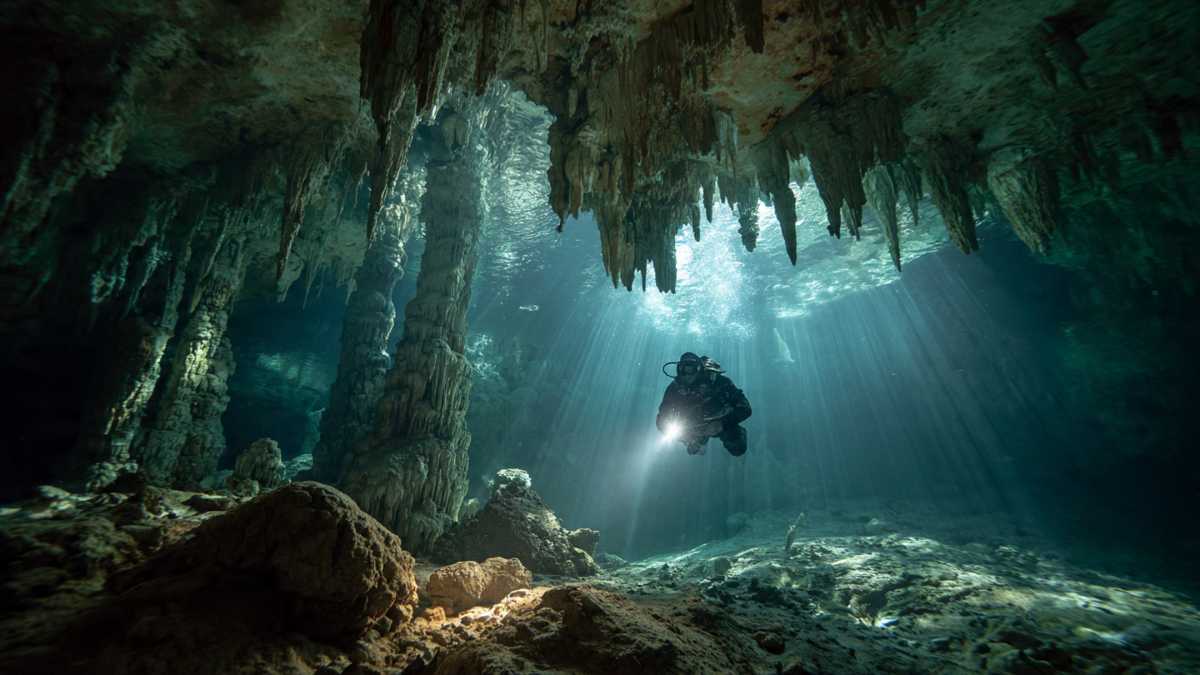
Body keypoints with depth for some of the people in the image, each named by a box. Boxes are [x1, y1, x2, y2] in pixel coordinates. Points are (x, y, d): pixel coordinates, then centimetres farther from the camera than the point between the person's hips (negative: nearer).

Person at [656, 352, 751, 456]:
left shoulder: (717, 381, -30)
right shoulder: (675, 388, -24)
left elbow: (744, 409, -33)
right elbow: (662, 420, -17)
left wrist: (722, 424, -45)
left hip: (721, 421, -3)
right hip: (693, 427, 3)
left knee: (737, 449, -11)